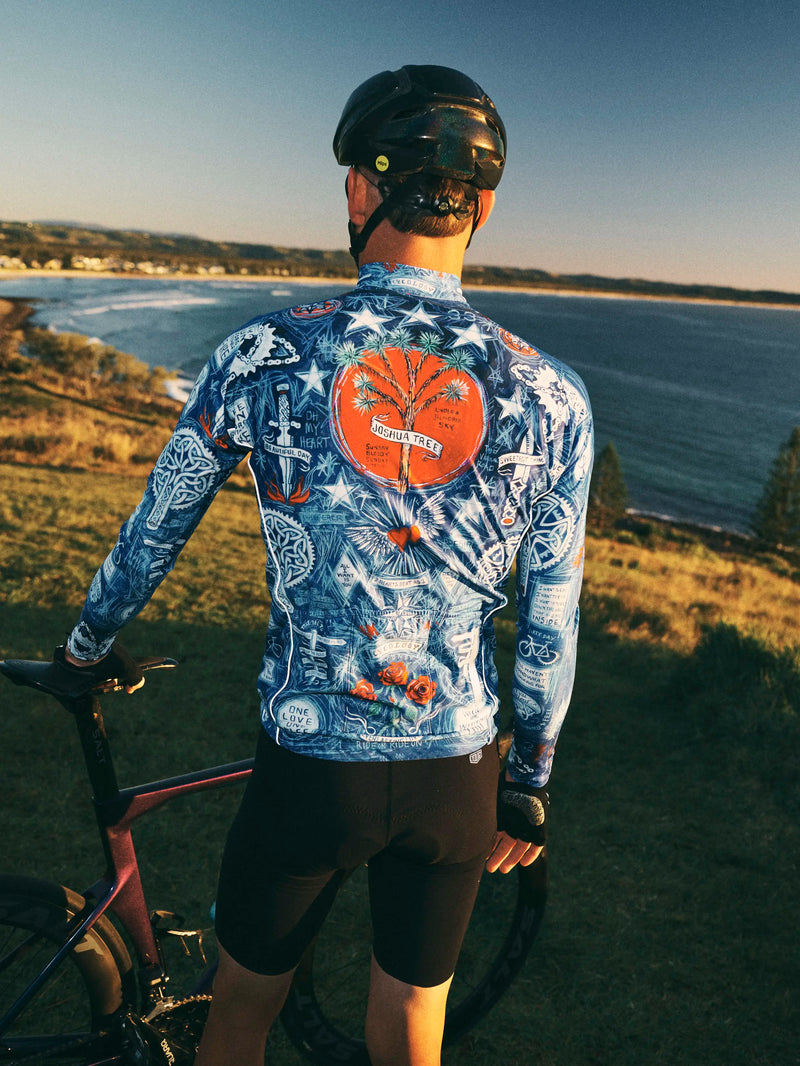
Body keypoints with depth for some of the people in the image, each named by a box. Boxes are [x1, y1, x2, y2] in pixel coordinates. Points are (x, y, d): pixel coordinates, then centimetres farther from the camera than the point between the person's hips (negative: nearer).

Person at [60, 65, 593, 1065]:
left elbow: (153, 533, 1)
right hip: (454, 778, 2)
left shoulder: (264, 356, -12)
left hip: (307, 767, -1)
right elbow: (549, 632, -3)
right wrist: (528, 787, 12)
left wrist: (88, 641, 21)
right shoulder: (551, 397, -9)